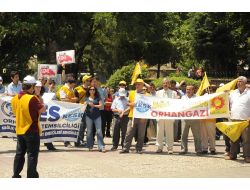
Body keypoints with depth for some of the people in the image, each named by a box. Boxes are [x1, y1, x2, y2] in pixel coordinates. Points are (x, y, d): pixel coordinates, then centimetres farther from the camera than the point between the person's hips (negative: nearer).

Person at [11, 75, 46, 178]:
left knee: (19, 153, 15)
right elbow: (42, 109, -13)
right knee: (32, 154, 0)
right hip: (31, 131, -7)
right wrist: (41, 101, 3)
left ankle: (16, 175, 18)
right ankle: (31, 176, 1)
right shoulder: (32, 98, -18)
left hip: (19, 130, 7)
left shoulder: (15, 98, 4)